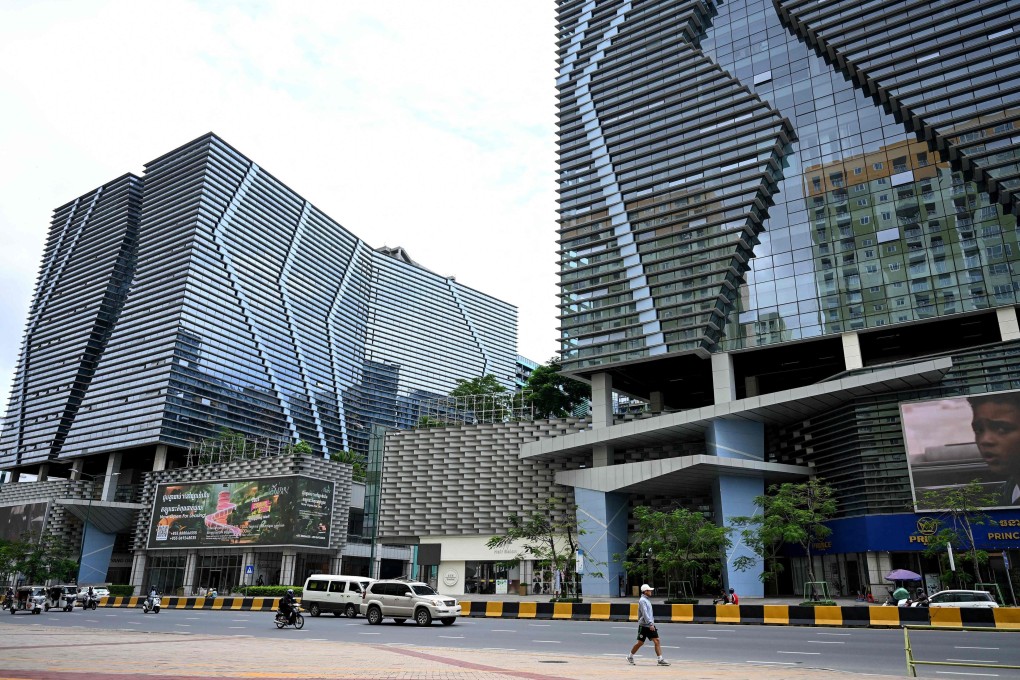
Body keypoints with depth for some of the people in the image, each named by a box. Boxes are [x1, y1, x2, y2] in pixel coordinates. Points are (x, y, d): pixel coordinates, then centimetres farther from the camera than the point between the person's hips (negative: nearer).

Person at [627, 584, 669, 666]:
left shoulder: (647, 600, 15)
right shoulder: (642, 601, -14)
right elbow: (645, 613, -23)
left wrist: (652, 623, 18)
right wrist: (650, 624, -28)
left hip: (650, 625, 8)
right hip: (644, 625, -8)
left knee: (656, 641, -3)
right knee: (640, 642, 0)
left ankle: (660, 659, -4)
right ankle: (630, 657, 17)